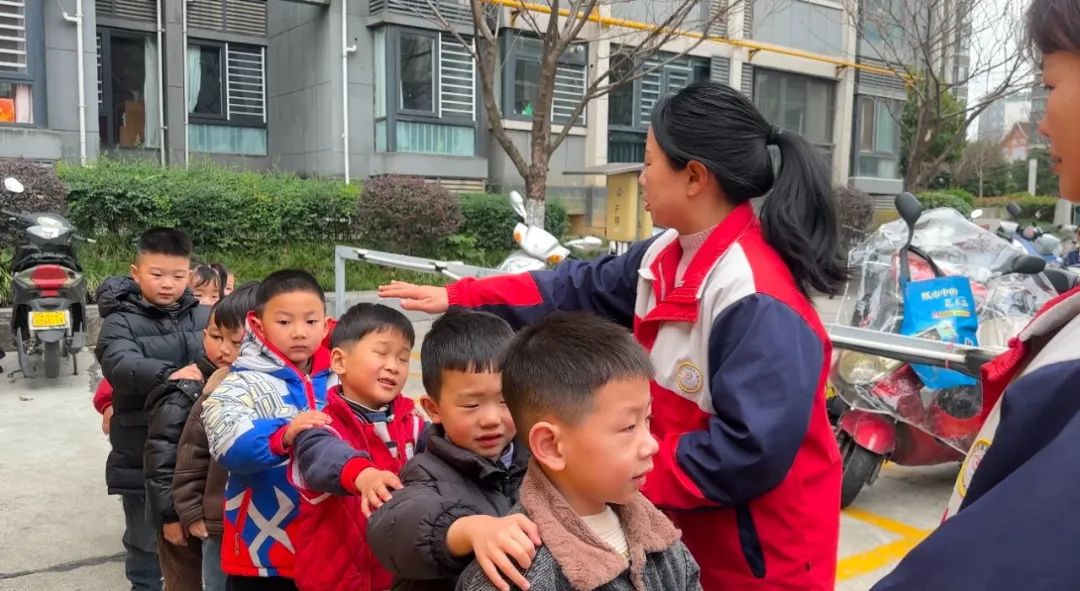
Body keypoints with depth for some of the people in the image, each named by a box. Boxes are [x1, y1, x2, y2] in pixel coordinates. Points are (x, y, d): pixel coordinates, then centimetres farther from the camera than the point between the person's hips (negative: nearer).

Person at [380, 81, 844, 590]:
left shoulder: (758, 300, -30)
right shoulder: (668, 256, -1)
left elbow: (754, 450, -31)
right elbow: (581, 290, 7)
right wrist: (457, 297, 8)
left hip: (761, 549, -8)